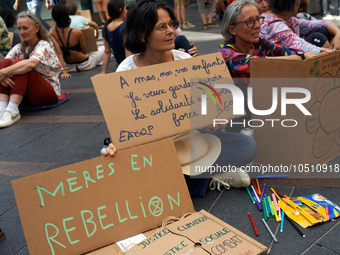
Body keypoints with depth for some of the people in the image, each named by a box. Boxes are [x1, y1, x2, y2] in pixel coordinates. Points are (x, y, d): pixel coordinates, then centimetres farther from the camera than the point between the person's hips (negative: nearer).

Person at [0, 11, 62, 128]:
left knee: (18, 63, -25)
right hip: (25, 95, 6)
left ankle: (12, 111, -38)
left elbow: (31, 63, -31)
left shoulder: (44, 45, -9)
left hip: (49, 92, -5)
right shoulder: (19, 48, 10)